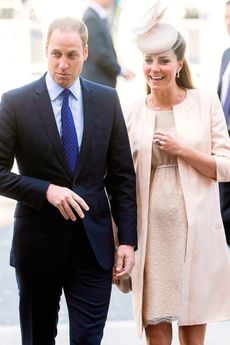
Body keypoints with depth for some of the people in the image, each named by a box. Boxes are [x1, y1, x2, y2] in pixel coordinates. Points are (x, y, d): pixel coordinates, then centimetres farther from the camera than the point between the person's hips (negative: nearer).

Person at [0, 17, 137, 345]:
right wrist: (47, 191, -19)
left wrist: (128, 240, 0)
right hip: (38, 242, -1)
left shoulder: (107, 100, 3)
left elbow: (122, 176, 5)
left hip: (94, 243, 1)